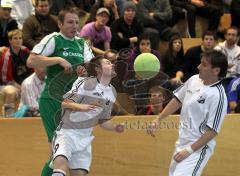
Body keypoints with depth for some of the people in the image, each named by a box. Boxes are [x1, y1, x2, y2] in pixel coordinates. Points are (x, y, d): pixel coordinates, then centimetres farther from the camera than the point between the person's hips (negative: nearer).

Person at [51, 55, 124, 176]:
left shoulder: (112, 93, 11)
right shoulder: (86, 83, -10)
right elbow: (65, 103, -14)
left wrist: (115, 127, 0)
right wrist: (81, 107, -32)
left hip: (85, 138, 6)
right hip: (66, 132, -6)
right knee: (61, 161, -31)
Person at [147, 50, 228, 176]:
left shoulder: (218, 96, -21)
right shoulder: (194, 80, 0)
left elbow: (212, 131, -19)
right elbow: (177, 100, 15)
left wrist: (189, 150, -19)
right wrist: (158, 120, 10)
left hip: (198, 147, -8)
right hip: (182, 143, 8)